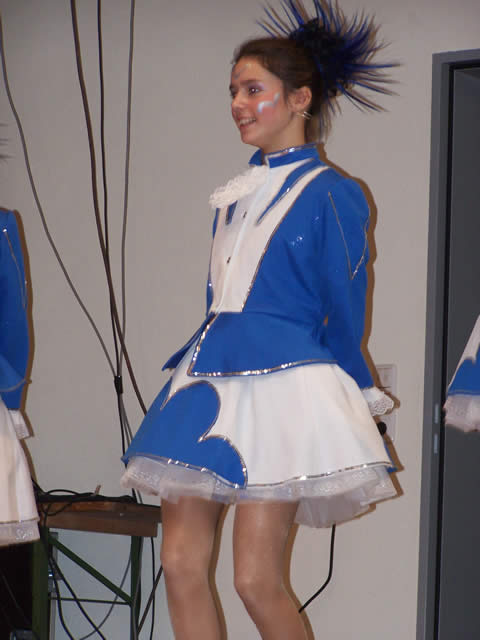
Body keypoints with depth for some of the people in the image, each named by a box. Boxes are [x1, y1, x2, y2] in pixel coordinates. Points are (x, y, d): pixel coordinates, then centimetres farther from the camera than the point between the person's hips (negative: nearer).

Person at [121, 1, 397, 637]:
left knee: (256, 579, -9)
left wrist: (339, 402, 5)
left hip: (281, 390, -7)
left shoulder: (332, 195, -4)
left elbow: (343, 317, -1)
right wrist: (207, 359, 19)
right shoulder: (236, 195, 18)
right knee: (180, 561, 1)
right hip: (209, 381, 7)